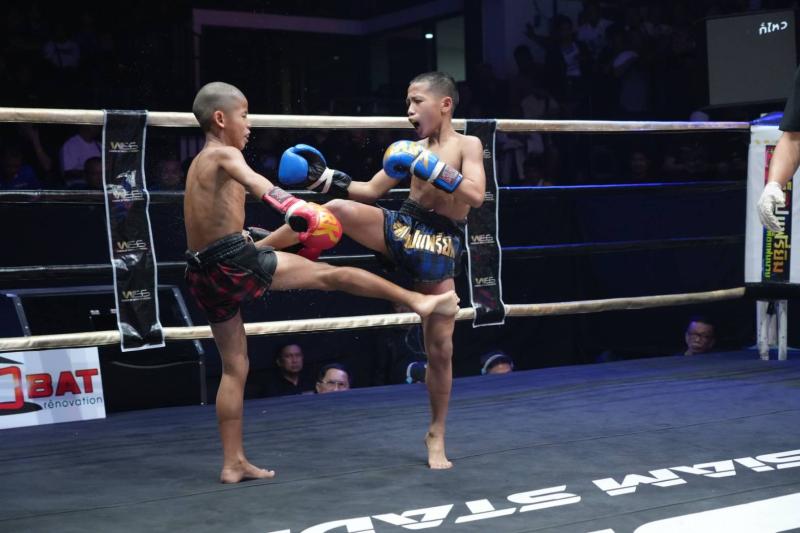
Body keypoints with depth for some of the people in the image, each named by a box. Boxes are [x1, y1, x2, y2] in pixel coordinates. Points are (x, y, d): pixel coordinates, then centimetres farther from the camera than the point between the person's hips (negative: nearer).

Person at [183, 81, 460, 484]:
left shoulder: (199, 164, 22)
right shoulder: (224, 154, -5)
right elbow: (254, 182, -28)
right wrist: (295, 208, -46)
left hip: (203, 272, 9)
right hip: (234, 260, -9)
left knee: (234, 366, 13)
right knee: (331, 275, -1)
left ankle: (233, 464, 15)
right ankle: (418, 300, 4)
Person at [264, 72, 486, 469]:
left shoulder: (467, 145, -2)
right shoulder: (413, 149, 9)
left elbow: (476, 196, -17)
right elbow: (371, 191, 15)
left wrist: (431, 167, -23)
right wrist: (324, 178, 5)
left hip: (439, 247, -3)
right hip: (401, 228, 3)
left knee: (440, 347, 0)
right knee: (338, 209, -24)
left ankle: (436, 436, 16)